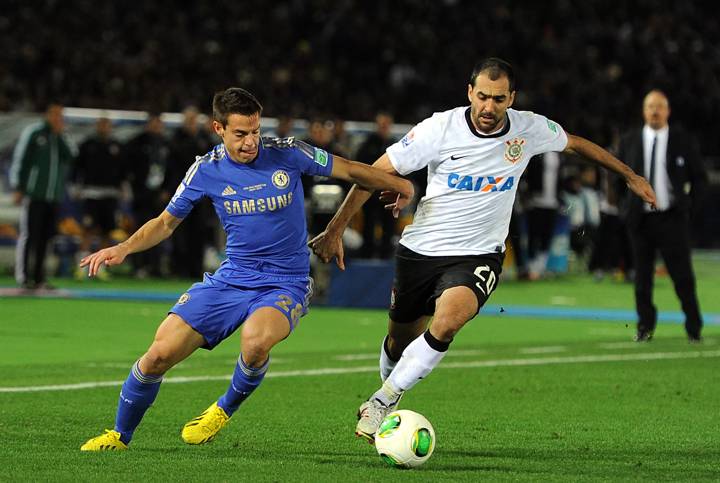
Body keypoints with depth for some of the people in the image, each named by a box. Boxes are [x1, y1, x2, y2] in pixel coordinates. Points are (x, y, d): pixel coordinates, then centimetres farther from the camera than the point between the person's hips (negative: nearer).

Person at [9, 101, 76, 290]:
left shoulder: (61, 138, 15)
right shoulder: (33, 132, 0)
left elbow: (71, 157, -1)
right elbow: (19, 160, -1)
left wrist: (61, 135, -4)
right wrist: (17, 187, -6)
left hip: (55, 196, 5)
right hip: (34, 195, -5)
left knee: (45, 237, 5)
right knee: (29, 235, -6)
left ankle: (39, 277, 10)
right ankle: (23, 276, -6)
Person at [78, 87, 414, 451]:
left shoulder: (286, 154, -9)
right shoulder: (207, 170, -2)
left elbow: (351, 171, 4)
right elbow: (166, 223, 9)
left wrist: (400, 186, 9)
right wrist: (123, 248, -7)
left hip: (285, 284, -3)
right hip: (231, 280, 3)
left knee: (256, 341, -37)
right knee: (159, 354, -10)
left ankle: (224, 411, -5)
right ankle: (120, 436, 15)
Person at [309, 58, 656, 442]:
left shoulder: (530, 129, -6)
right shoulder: (440, 128, -14)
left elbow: (576, 144, 16)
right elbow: (377, 172, -9)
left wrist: (630, 176, 24)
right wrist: (335, 230, -13)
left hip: (478, 255, 0)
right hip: (420, 249, 0)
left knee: (448, 320, -29)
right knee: (399, 342, 10)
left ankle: (381, 402, -16)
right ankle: (388, 393, 43)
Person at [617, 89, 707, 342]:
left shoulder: (683, 141, 2)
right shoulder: (629, 141, 6)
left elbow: (699, 177, 8)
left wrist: (689, 205, 0)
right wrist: (626, 206, 10)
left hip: (673, 218, -2)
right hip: (640, 218, 2)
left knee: (682, 274, -4)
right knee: (642, 275, 5)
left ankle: (694, 327, 6)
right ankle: (645, 326, 15)